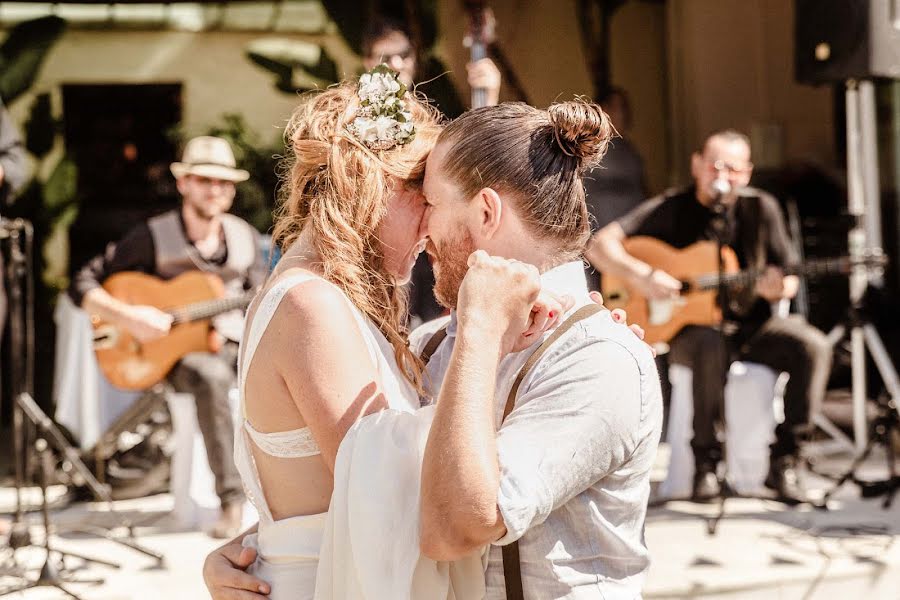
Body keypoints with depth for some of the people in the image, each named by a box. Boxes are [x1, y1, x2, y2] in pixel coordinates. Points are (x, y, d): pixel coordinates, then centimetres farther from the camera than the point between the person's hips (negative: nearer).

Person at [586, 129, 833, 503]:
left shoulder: (760, 209, 2)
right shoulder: (670, 210, -4)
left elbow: (789, 281, 6)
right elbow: (599, 246, -11)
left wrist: (776, 288, -19)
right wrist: (640, 275, -28)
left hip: (751, 325, 3)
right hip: (689, 328, -3)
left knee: (813, 346, -24)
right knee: (711, 347, -38)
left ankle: (782, 461, -14)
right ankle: (705, 460, -21)